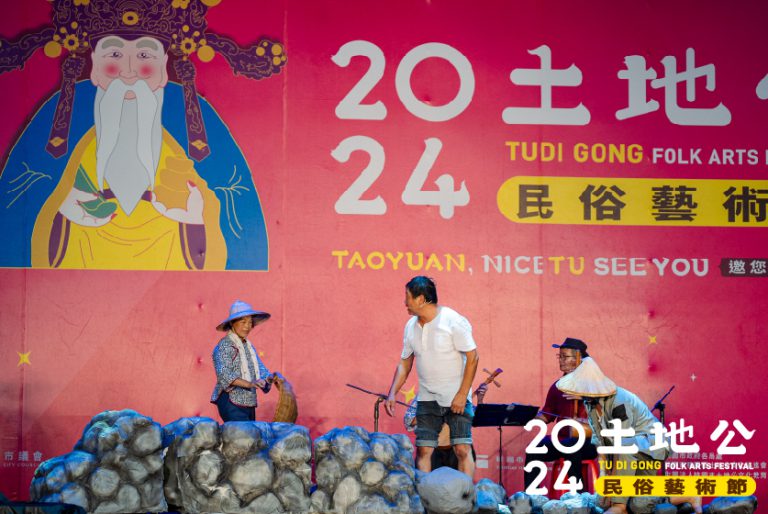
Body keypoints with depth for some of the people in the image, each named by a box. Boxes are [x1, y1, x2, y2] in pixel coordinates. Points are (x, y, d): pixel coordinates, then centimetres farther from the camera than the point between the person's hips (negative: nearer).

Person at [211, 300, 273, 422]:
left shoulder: (248, 345, 17)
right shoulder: (224, 345, -7)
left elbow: (260, 367, 15)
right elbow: (224, 375, -17)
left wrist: (269, 378, -8)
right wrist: (249, 384, -28)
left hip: (248, 403, 8)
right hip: (231, 402, -8)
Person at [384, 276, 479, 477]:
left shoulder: (453, 321, -12)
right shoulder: (411, 326, 6)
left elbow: (472, 357, -13)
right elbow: (404, 363, 15)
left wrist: (462, 395, -17)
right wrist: (392, 393, 3)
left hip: (457, 399, -5)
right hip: (427, 399, 5)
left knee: (463, 449, -9)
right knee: (423, 450, 0)